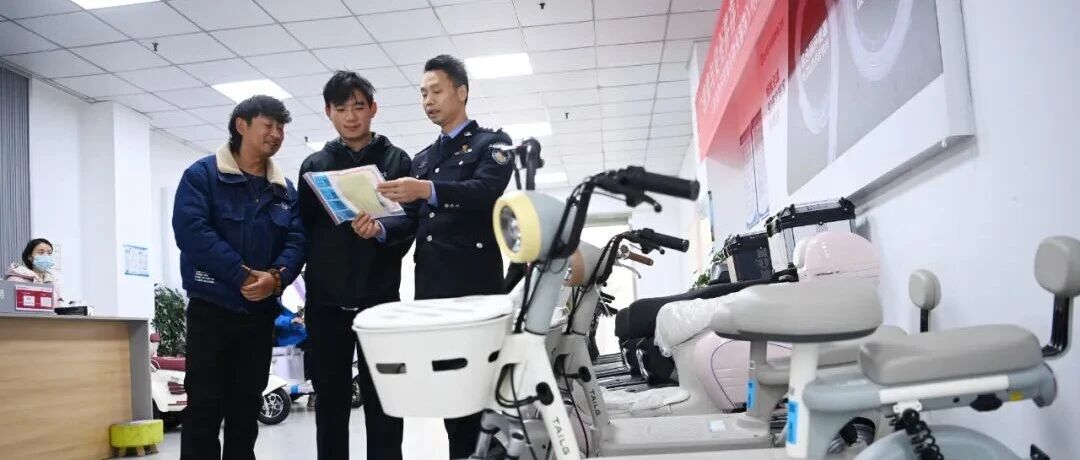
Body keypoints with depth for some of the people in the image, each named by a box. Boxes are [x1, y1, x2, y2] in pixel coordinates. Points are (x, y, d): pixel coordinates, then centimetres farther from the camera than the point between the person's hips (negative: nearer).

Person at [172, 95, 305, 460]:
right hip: (212, 308, -5)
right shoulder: (202, 175, -3)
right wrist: (244, 275, -21)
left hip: (261, 313, 5)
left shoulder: (285, 190, 12)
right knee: (204, 407, -1)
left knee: (246, 408, 12)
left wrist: (276, 276, -19)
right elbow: (191, 230, -16)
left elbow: (296, 241, 3)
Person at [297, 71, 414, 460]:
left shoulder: (397, 160, 7)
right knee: (331, 401, 9)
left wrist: (382, 229, -23)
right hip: (327, 301, 2)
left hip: (379, 298, -2)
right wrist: (309, 289, 1)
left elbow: (410, 223, -2)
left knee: (382, 401, 3)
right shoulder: (314, 166, 13)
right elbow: (303, 229, 10)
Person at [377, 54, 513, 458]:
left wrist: (428, 190, -29)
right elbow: (411, 220, 15)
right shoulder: (421, 159, 23)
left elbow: (486, 191, -14)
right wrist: (380, 228, -7)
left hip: (475, 279, -6)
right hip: (430, 283, 6)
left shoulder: (491, 142, 6)